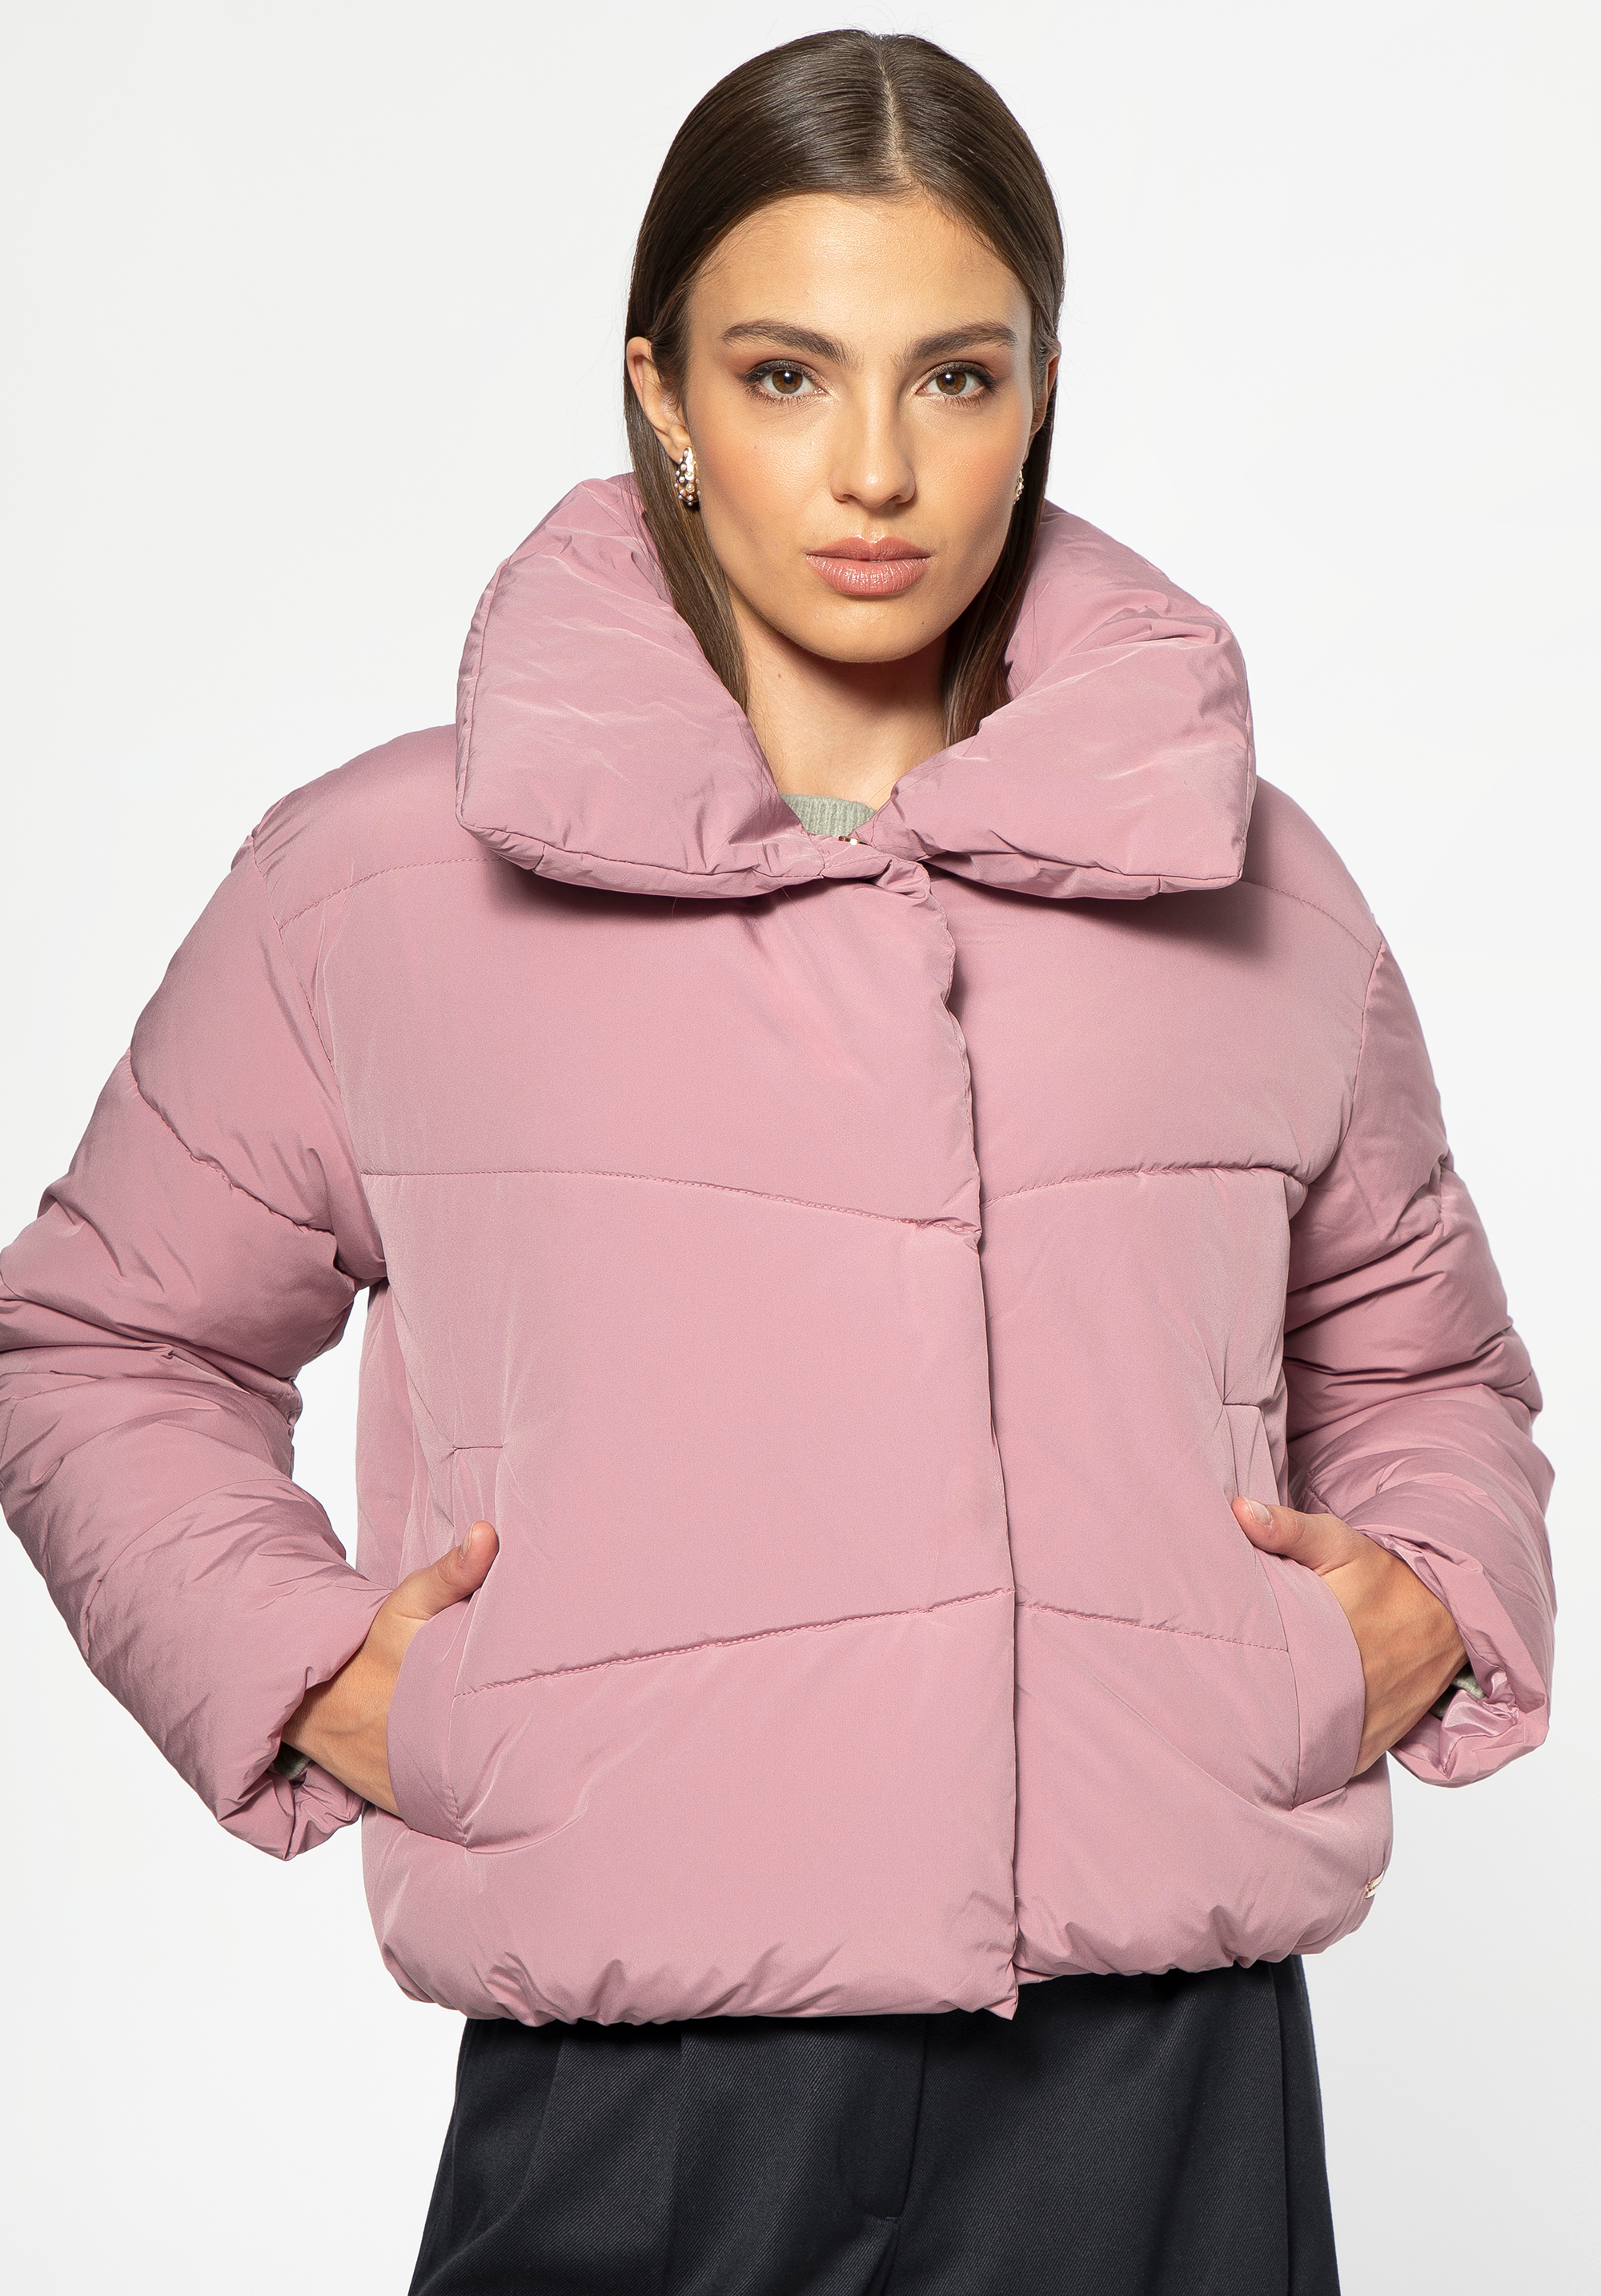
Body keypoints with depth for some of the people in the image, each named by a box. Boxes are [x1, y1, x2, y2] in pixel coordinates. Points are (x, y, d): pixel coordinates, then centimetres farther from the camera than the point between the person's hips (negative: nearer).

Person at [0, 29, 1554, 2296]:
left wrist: (1434, 1610, 5)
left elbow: (1421, 1365, 25)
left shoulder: (1253, 891, 9)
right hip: (638, 2108, -2)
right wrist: (297, 1670, -2)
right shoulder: (374, 884, 2)